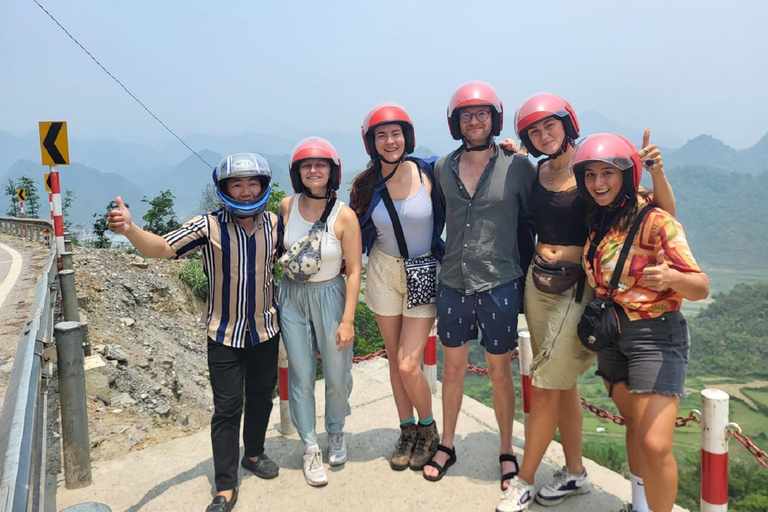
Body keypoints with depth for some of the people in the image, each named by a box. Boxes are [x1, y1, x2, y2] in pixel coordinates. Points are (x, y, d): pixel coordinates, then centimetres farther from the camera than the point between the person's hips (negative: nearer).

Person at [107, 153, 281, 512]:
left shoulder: (273, 223, -5)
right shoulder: (209, 226, -16)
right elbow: (161, 247, -26)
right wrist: (129, 229, -45)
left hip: (265, 330, 4)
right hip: (225, 334, -3)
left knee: (261, 397, 18)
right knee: (227, 408, 0)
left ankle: (254, 453, 43)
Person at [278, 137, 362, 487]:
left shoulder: (344, 215, -14)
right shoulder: (287, 206, -5)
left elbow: (354, 271, -12)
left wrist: (348, 320, -14)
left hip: (329, 296, -2)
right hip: (292, 296, 2)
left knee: (337, 376, 6)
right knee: (301, 376, 6)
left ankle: (336, 433, 36)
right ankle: (310, 448, 23)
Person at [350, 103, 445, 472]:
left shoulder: (429, 174, -11)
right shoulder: (367, 185, -3)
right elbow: (355, 232, 8)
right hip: (384, 271, 3)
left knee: (409, 365, -7)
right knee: (395, 360, 11)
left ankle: (428, 429, 22)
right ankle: (407, 431, 32)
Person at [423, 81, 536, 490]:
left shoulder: (517, 166, -6)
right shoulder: (442, 168, 3)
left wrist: (526, 269, 1)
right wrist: (444, 258, 12)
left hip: (499, 284, -3)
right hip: (453, 283, 3)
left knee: (499, 372, 10)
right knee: (452, 368, 15)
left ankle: (507, 452, 31)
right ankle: (447, 445, 33)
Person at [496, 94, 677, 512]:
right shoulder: (538, 171, 5)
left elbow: (664, 211, -11)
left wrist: (656, 170, -29)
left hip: (576, 286, -6)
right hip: (538, 281, 6)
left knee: (545, 390, 0)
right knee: (563, 383, 17)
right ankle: (574, 472, 33)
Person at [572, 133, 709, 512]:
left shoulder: (655, 221, -16)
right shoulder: (599, 221, 4)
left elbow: (700, 288, -20)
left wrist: (670, 276, -41)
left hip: (655, 336, -6)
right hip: (611, 335, 7)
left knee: (655, 445, -11)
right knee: (634, 425, 19)